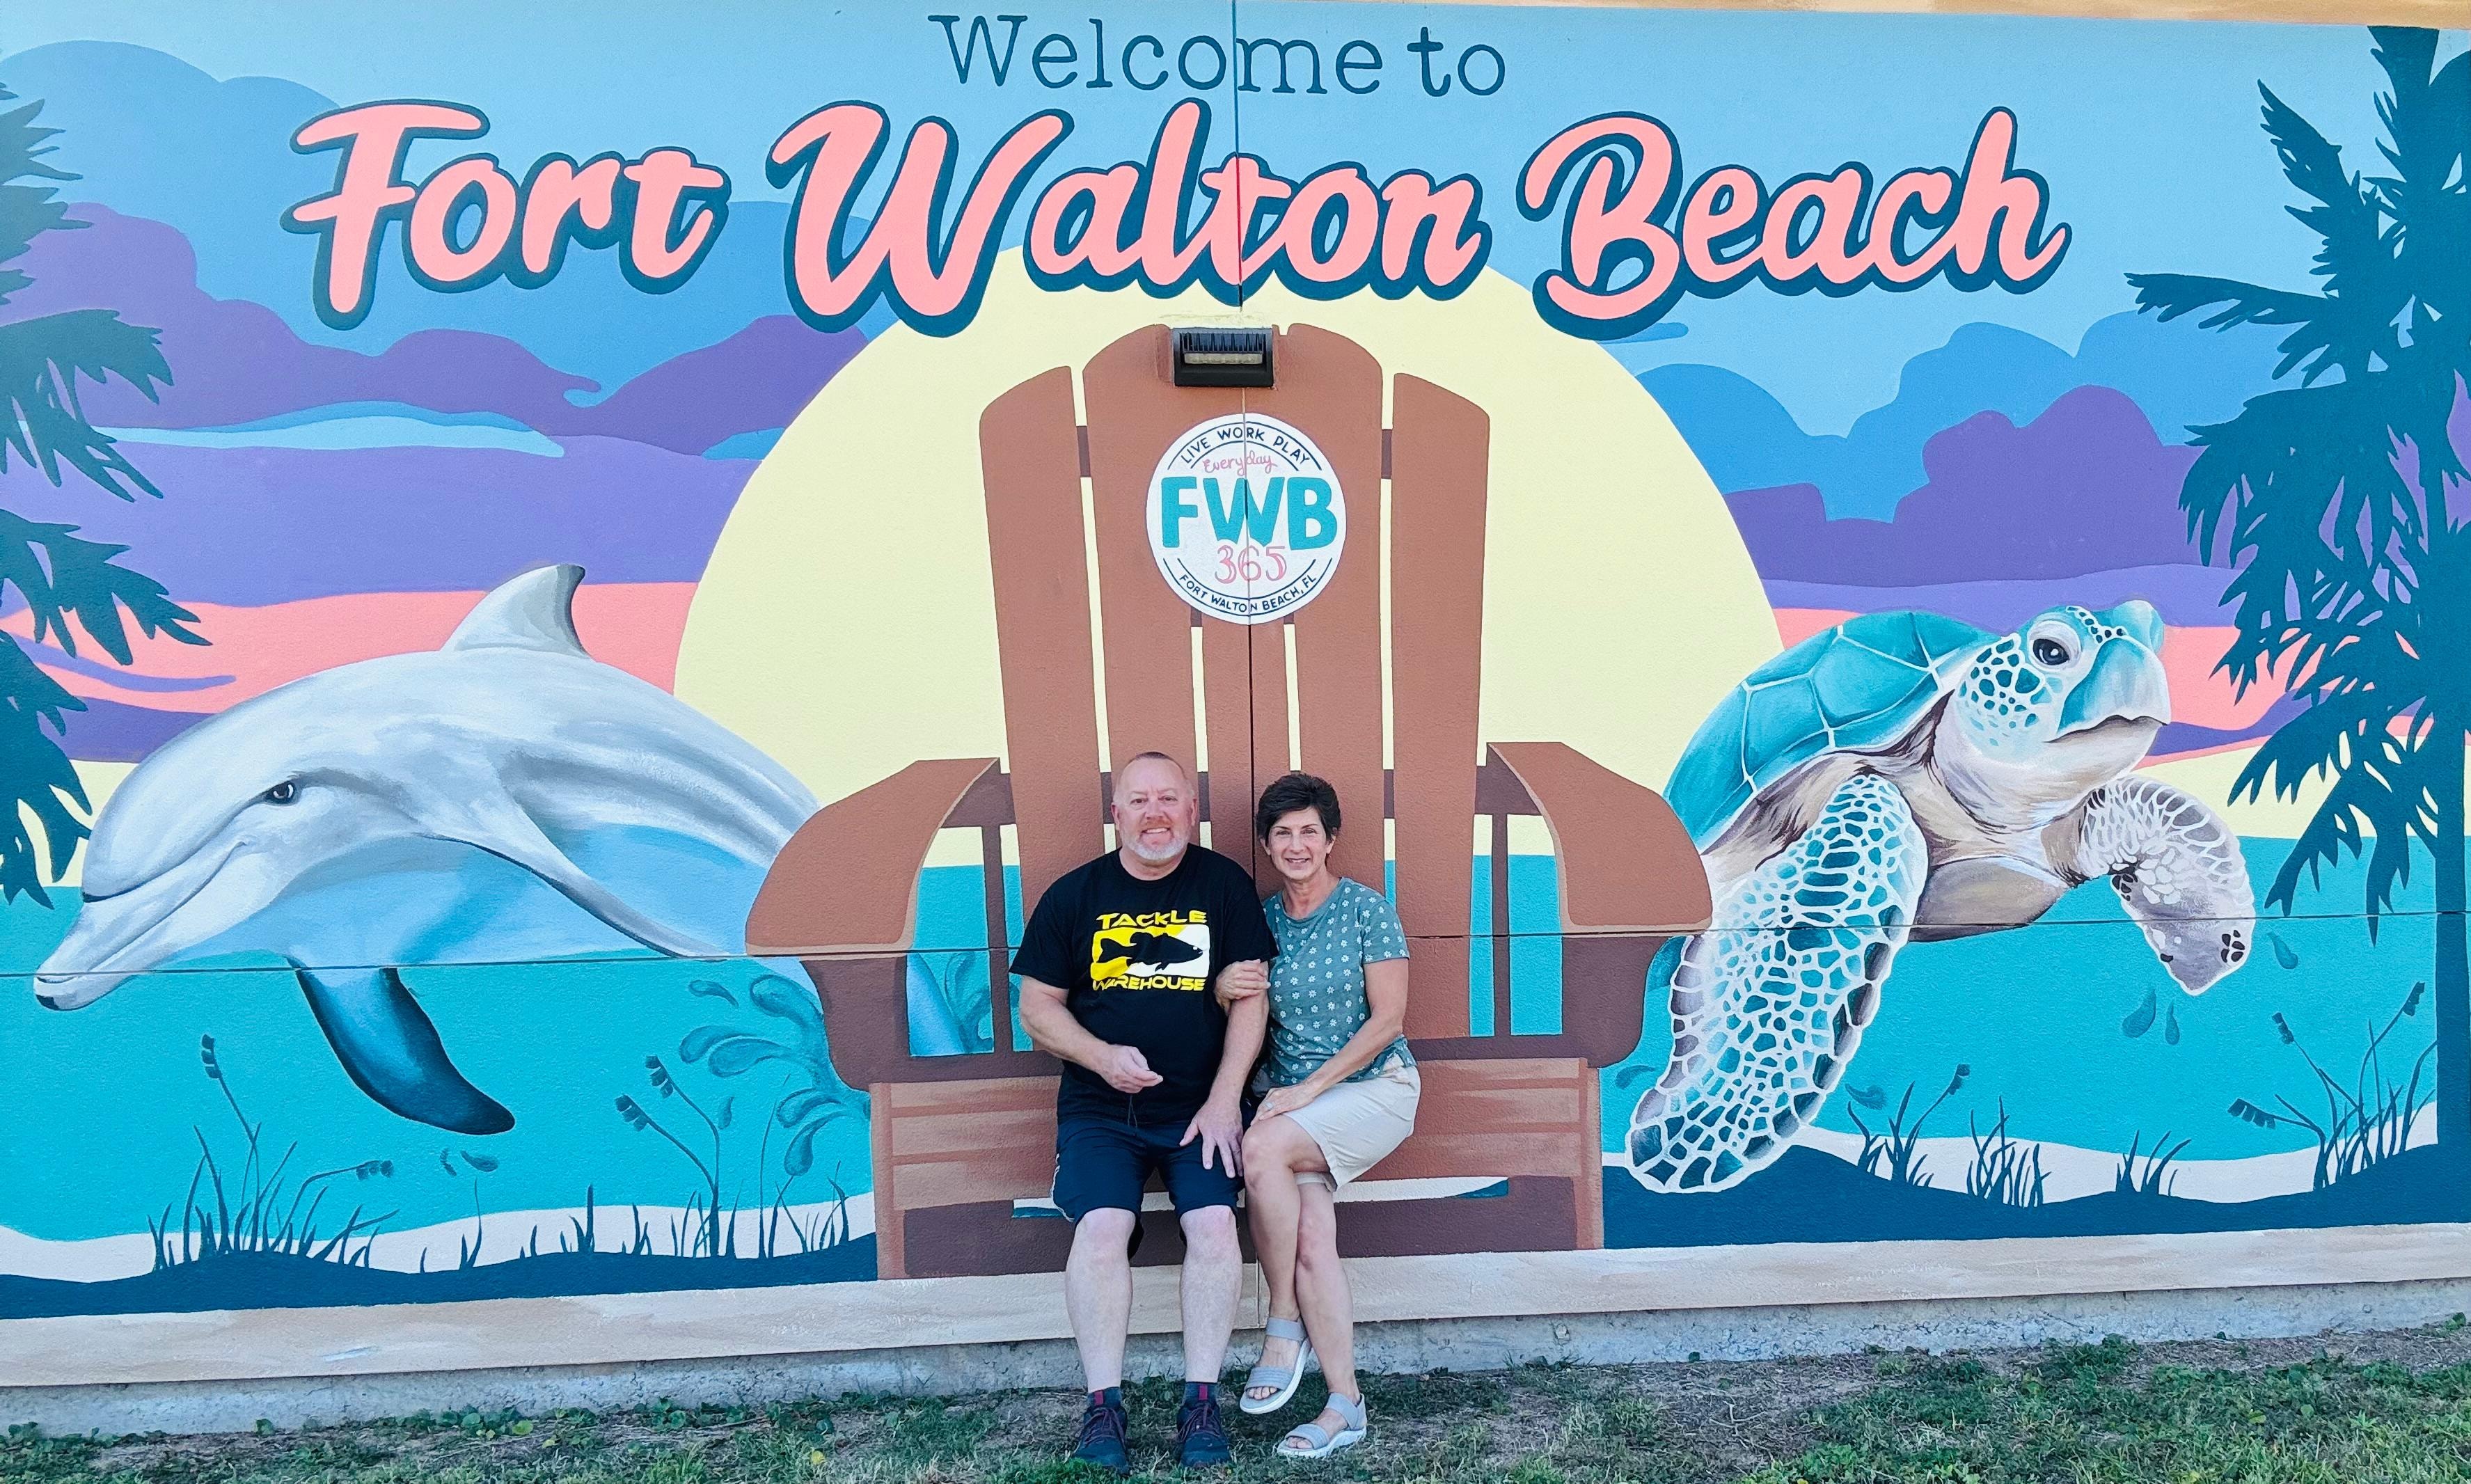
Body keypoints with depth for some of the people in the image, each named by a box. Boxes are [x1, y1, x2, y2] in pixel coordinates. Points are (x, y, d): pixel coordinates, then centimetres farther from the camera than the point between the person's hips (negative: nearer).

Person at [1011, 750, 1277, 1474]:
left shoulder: (1225, 884, 2)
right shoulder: (1074, 894, 4)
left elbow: (1250, 998, -1)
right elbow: (1038, 1006, 6)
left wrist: (1224, 1100, -10)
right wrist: (1103, 1056, -11)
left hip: (1200, 1106, 0)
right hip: (1100, 1108, 0)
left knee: (1215, 1223, -20)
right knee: (1101, 1227, -20)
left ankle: (1202, 1400, -5)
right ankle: (1104, 1404, -7)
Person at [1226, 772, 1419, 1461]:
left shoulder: (1368, 910, -6)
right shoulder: (1263, 919, 8)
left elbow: (1387, 1020, -11)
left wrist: (1310, 1088, -16)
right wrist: (1230, 991, -9)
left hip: (1374, 1087, -4)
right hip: (1294, 1097, 4)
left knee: (1262, 1147, -30)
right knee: (1311, 1244, -14)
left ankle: (1284, 1327, -13)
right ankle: (1345, 1407, 0)